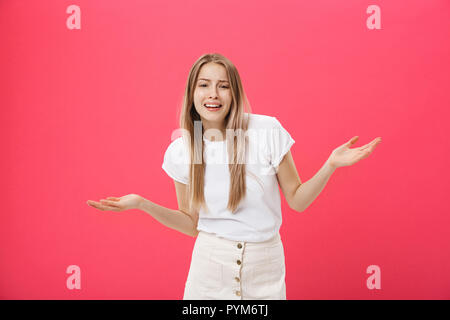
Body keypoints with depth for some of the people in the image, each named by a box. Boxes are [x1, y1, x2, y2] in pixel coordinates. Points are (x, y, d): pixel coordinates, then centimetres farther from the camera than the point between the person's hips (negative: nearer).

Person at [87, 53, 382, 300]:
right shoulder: (179, 151, -5)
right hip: (210, 263, 2)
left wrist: (331, 165, -18)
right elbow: (191, 224, 3)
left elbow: (297, 200, -3)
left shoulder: (267, 130, -12)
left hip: (265, 265, -1)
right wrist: (142, 204, -7)